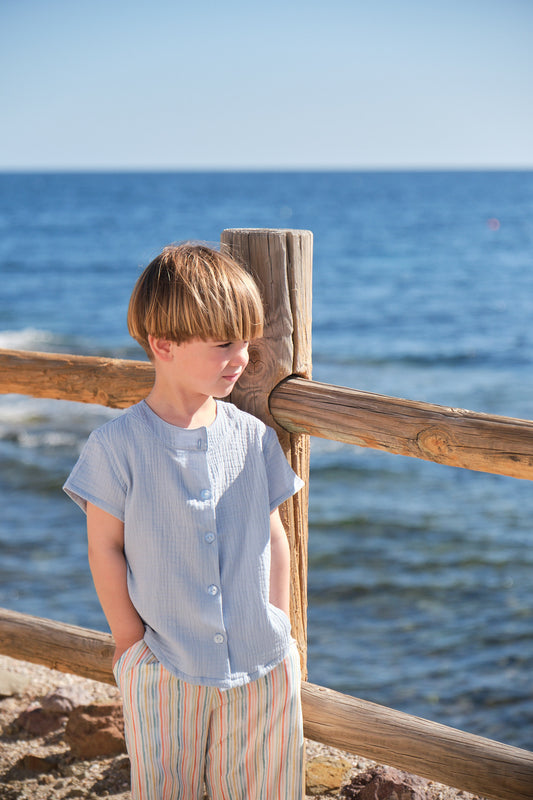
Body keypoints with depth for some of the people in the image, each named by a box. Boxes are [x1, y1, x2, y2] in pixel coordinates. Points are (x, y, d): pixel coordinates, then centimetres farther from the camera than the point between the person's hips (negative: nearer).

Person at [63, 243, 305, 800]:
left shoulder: (254, 438, -2)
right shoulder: (118, 446, -12)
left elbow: (274, 536, 6)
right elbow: (105, 548, -6)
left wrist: (280, 630, 4)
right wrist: (131, 641, -4)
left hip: (261, 664, 3)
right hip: (165, 669, -3)